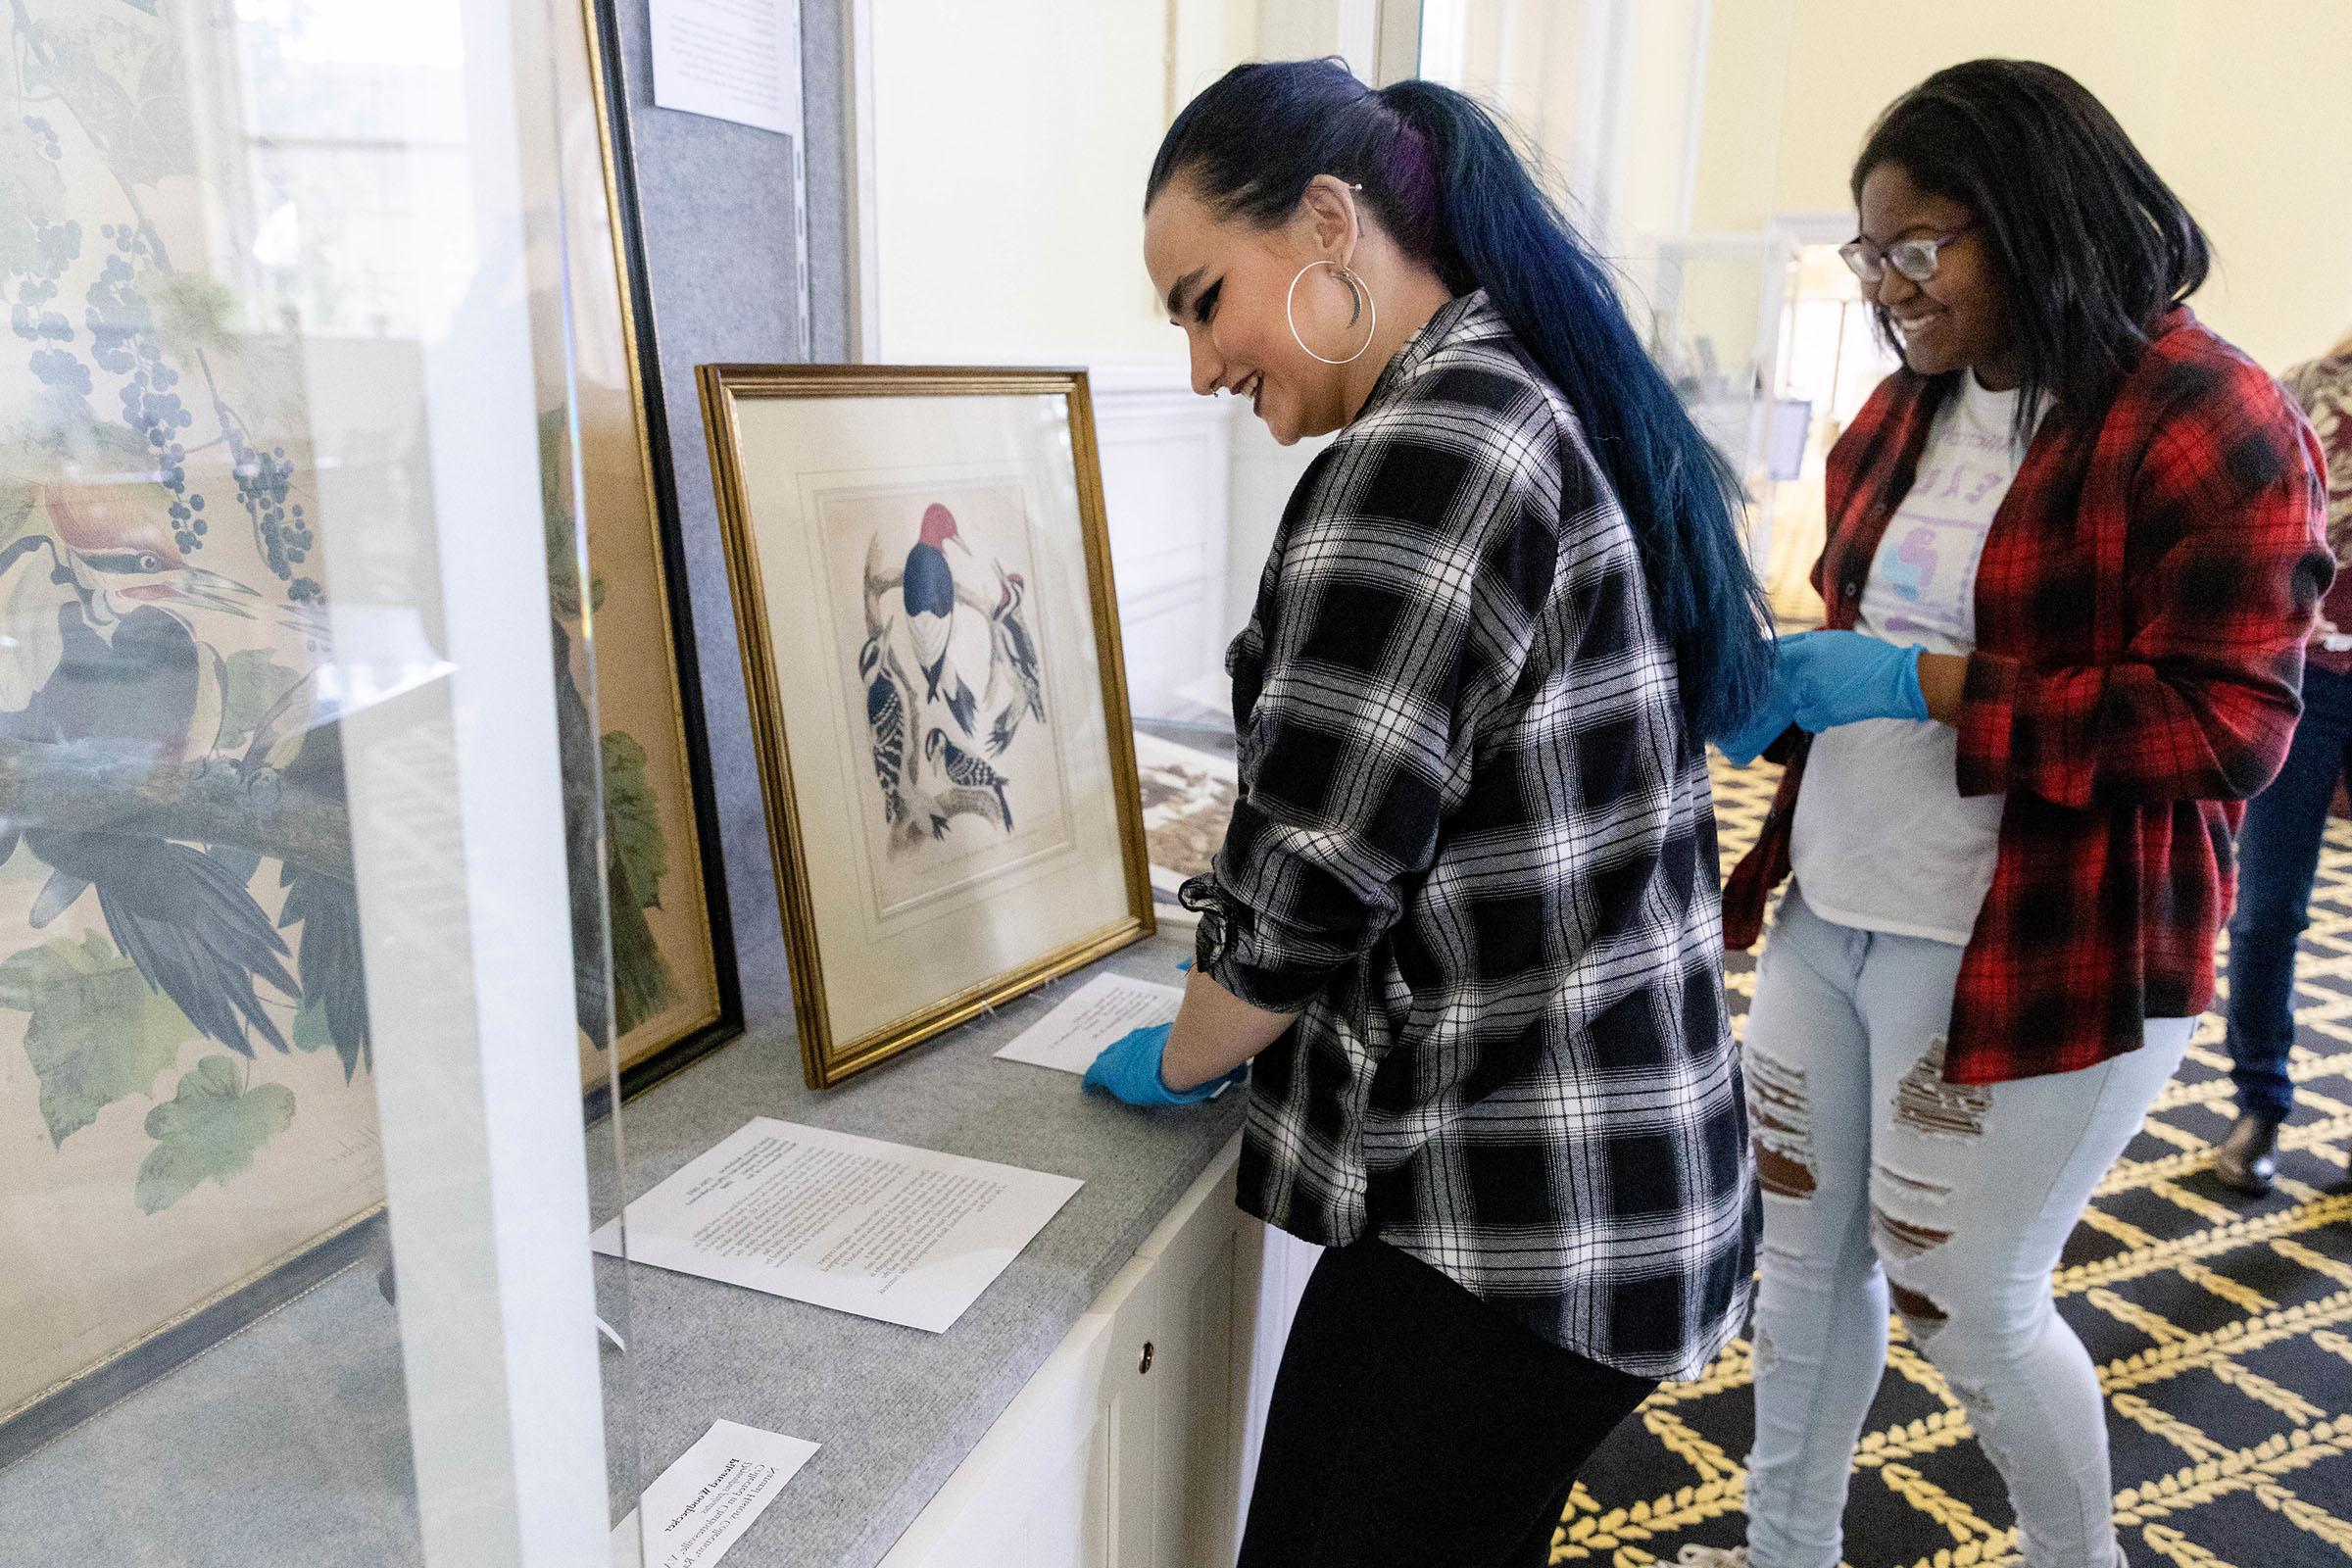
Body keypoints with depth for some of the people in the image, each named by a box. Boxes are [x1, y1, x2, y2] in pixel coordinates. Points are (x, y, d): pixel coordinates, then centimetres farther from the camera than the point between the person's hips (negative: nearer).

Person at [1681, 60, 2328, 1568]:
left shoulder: (2210, 422, -13)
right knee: (1806, 1250, 16)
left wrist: (1924, 686, -22)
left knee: (1967, 1301, 8)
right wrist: (1778, 695, 1)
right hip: (1832, 919, 7)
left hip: (2035, 957, -7)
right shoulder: (1911, 403, 9)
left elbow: (2225, 725, -18)